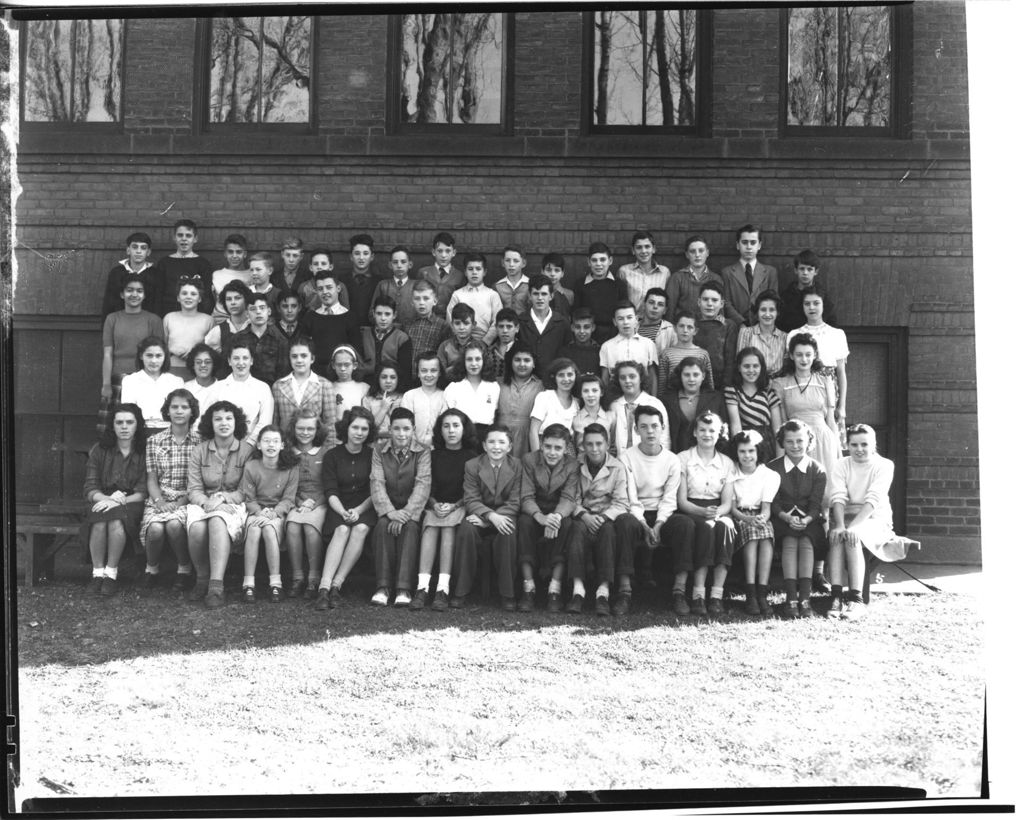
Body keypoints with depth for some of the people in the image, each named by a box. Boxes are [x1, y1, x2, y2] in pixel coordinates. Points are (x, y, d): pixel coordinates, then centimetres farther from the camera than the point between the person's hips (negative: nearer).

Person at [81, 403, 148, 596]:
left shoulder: (145, 452, 2)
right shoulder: (100, 450, 8)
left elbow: (143, 492, -5)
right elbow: (90, 489, 3)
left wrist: (119, 501, -21)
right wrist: (107, 498, -18)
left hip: (130, 504, -2)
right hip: (103, 502, 2)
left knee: (116, 520, -35)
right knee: (99, 521, -33)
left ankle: (111, 573, -24)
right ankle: (98, 572, -22)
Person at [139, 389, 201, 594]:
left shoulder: (200, 442, 5)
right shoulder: (154, 441, 11)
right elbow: (151, 479, 7)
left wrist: (182, 501, -13)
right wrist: (160, 501, -11)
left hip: (186, 500, -1)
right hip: (159, 499, 2)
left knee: (174, 524, -34)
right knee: (155, 528, -31)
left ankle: (184, 568, -8)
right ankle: (151, 568, -1)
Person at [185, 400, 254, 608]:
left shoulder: (247, 451, 3)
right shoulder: (199, 451, 10)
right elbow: (194, 489, 3)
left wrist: (223, 498, -17)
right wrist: (206, 502, -18)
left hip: (233, 504, -2)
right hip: (203, 503, 2)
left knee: (217, 522, -37)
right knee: (197, 527, -33)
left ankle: (216, 586, -42)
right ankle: (202, 579, -12)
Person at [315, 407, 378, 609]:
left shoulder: (373, 455, 5)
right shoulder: (332, 455, 5)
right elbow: (330, 492, -3)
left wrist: (358, 511, -17)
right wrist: (343, 512, -21)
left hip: (365, 508, 0)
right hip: (339, 508, 0)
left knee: (361, 528, -32)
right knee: (342, 530, -31)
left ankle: (337, 584, -31)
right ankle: (324, 587, -40)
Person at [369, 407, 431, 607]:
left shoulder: (423, 452, -1)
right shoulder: (379, 451, 5)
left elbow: (422, 485, -12)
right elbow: (377, 483, -5)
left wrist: (406, 513, -26)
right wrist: (390, 511, -23)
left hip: (412, 509, -1)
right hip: (387, 507, 1)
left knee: (409, 527, -32)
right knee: (383, 526, -30)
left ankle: (403, 588, -33)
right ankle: (383, 587, -28)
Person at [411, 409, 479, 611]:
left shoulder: (472, 456, 8)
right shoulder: (434, 456, 15)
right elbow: (427, 488, 9)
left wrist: (454, 506, -13)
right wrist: (435, 504, -11)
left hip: (461, 506, -2)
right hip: (436, 506, 2)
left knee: (448, 525, -34)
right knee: (430, 525, -31)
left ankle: (443, 589, -40)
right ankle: (422, 587, -39)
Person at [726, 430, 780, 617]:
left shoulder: (769, 475, 7)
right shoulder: (731, 475, 6)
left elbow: (767, 507, -3)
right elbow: (732, 507, -3)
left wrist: (762, 518, -27)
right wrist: (749, 519, -23)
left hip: (761, 518, 1)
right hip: (739, 518, -1)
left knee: (766, 531, -34)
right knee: (752, 531, -35)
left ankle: (761, 593, -40)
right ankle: (752, 594, -42)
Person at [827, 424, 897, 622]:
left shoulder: (884, 465, -4)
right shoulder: (842, 466, 6)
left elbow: (873, 500, -17)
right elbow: (838, 498, -8)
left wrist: (853, 526, -31)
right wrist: (840, 525, -27)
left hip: (875, 519, -2)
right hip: (848, 517, 3)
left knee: (853, 537, -34)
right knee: (836, 536, -32)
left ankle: (857, 600, -38)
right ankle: (836, 597, -38)